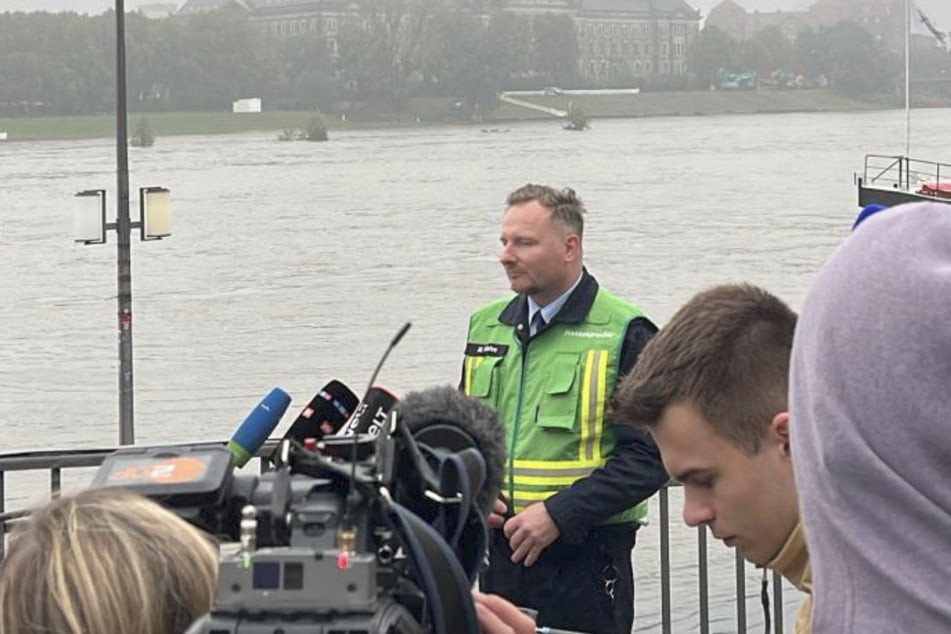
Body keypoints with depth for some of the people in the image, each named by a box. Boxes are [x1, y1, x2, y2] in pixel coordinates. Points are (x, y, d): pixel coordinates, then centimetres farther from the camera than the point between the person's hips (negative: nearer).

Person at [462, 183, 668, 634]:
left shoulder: (625, 334, -6)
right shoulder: (486, 326, 12)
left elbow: (648, 457, -11)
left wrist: (558, 514, -17)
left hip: (585, 560, -5)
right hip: (500, 553, 5)